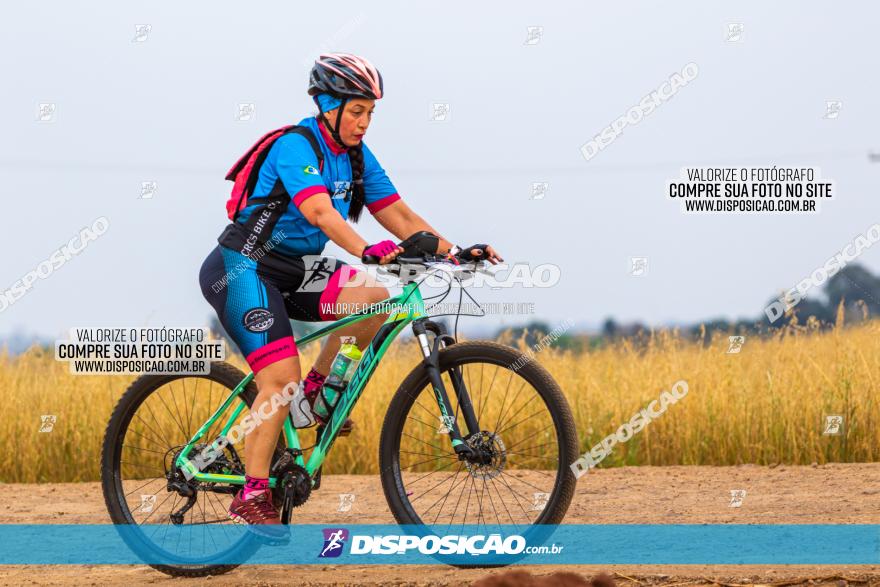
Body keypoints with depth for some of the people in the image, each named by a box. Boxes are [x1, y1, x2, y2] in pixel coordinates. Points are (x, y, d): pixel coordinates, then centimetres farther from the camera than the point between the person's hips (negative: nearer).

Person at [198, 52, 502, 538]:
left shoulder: (356, 157, 5)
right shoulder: (296, 146, -20)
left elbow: (399, 215, 0)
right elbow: (319, 211, -36)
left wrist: (455, 252, -13)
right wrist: (368, 251, -51)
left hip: (293, 270, 8)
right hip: (243, 269, -7)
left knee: (375, 299, -16)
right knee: (281, 377, -19)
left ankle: (317, 389, 2)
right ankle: (252, 494, -12)